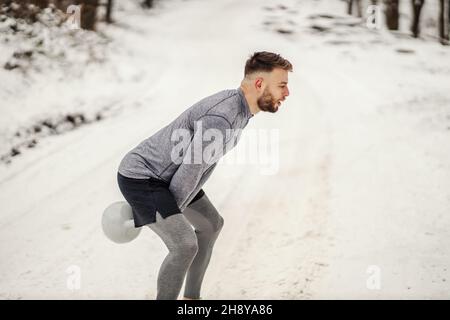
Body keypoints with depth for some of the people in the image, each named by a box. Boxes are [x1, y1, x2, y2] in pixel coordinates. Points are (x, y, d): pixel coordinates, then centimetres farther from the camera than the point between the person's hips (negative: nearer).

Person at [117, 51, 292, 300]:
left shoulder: (236, 105, 2)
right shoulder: (220, 118, -31)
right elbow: (190, 172, -23)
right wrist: (171, 214, -7)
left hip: (165, 176, 11)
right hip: (140, 177, -10)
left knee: (211, 224, 21)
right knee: (185, 244, -23)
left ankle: (191, 298, 33)